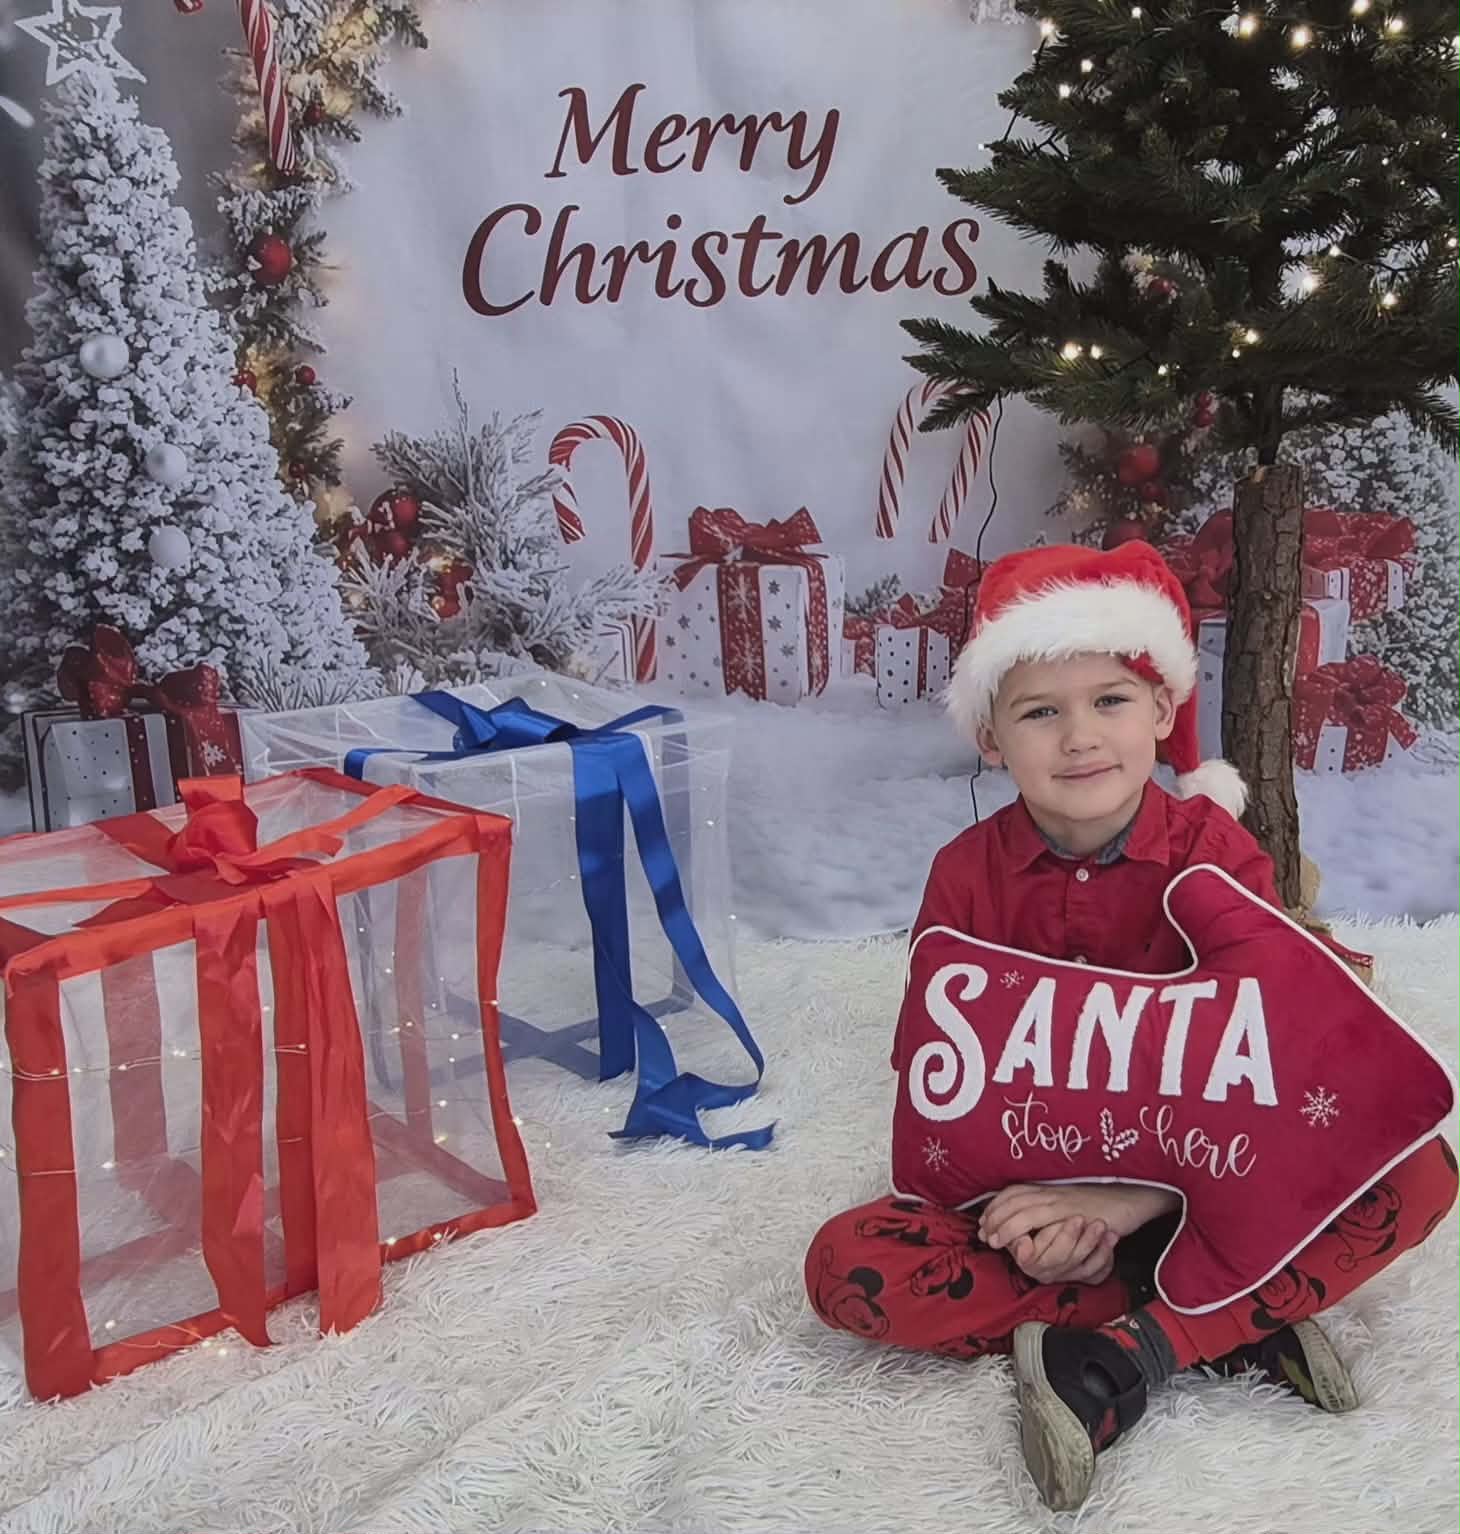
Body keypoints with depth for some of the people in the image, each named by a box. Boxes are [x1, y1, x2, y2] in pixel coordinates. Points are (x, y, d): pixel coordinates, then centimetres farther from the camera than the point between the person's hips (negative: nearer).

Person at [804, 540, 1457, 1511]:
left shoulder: (1218, 854, -10)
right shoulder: (967, 875, -7)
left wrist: (1129, 1200, -28)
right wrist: (1013, 1209, -23)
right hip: (1022, 1190, 1)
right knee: (847, 1266, -25)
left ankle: (1121, 1358, -25)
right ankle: (1242, 1326, -20)